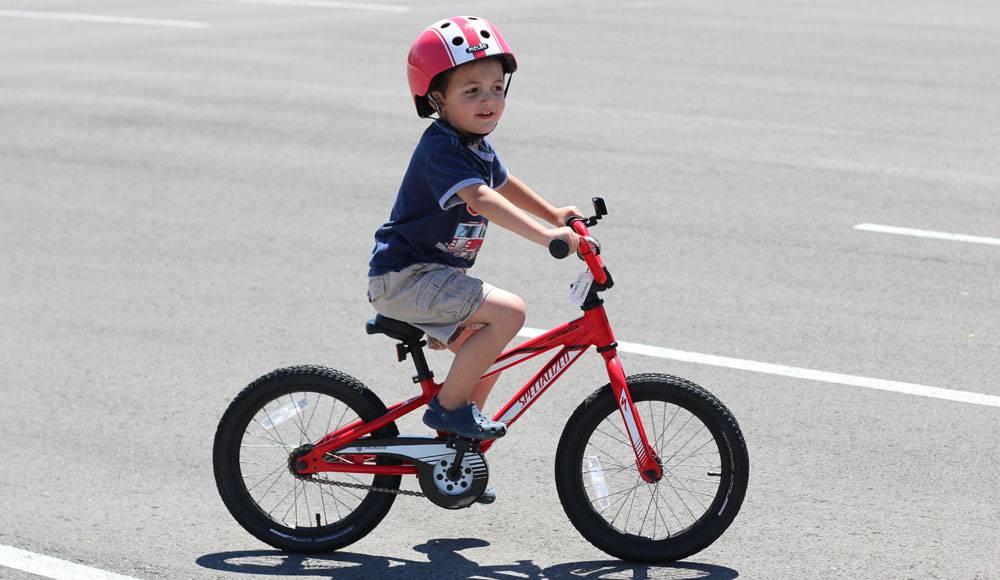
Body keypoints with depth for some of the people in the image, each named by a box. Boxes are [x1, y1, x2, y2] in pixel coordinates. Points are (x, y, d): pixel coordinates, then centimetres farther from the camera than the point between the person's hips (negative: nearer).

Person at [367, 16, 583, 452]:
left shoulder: (476, 146, 11)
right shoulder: (443, 149, -22)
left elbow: (503, 184, 32)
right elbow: (480, 199, -37)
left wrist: (555, 214, 28)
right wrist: (546, 235, -45)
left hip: (431, 276, 10)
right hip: (405, 278, -10)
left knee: (488, 352, 15)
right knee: (508, 312, -23)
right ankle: (448, 406, -12)